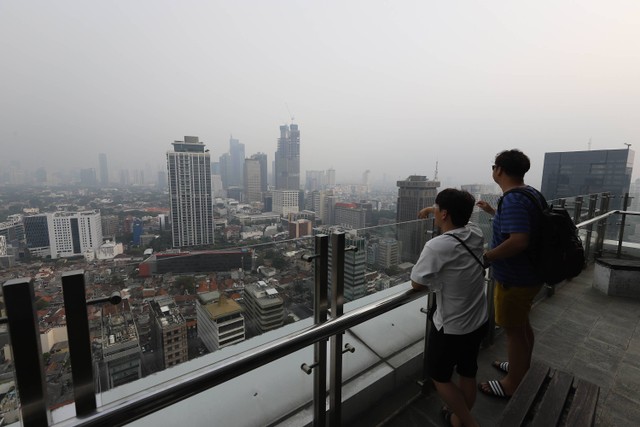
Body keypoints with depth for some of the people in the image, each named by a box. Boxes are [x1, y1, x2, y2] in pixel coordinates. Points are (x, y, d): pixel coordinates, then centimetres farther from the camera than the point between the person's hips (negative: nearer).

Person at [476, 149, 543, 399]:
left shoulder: (512, 200, -26)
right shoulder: (530, 193, 6)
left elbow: (518, 240, -36)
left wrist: (486, 257, -26)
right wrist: (492, 212, 22)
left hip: (515, 279, -10)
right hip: (529, 274, 10)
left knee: (513, 330, 7)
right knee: (522, 324, 25)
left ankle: (512, 385, 26)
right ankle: (522, 369, 46)